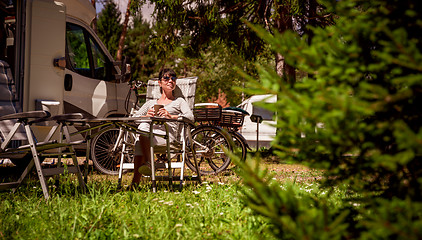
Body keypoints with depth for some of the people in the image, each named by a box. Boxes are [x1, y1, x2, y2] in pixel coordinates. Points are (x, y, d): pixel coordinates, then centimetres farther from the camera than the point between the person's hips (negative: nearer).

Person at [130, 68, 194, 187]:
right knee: (138, 143, -36)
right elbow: (134, 117, 21)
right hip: (149, 134, 3)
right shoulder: (151, 103, 33)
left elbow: (190, 117, 5)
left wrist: (171, 116, -12)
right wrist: (146, 116, -2)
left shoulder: (179, 101, 25)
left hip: (167, 134, -3)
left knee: (143, 127, -35)